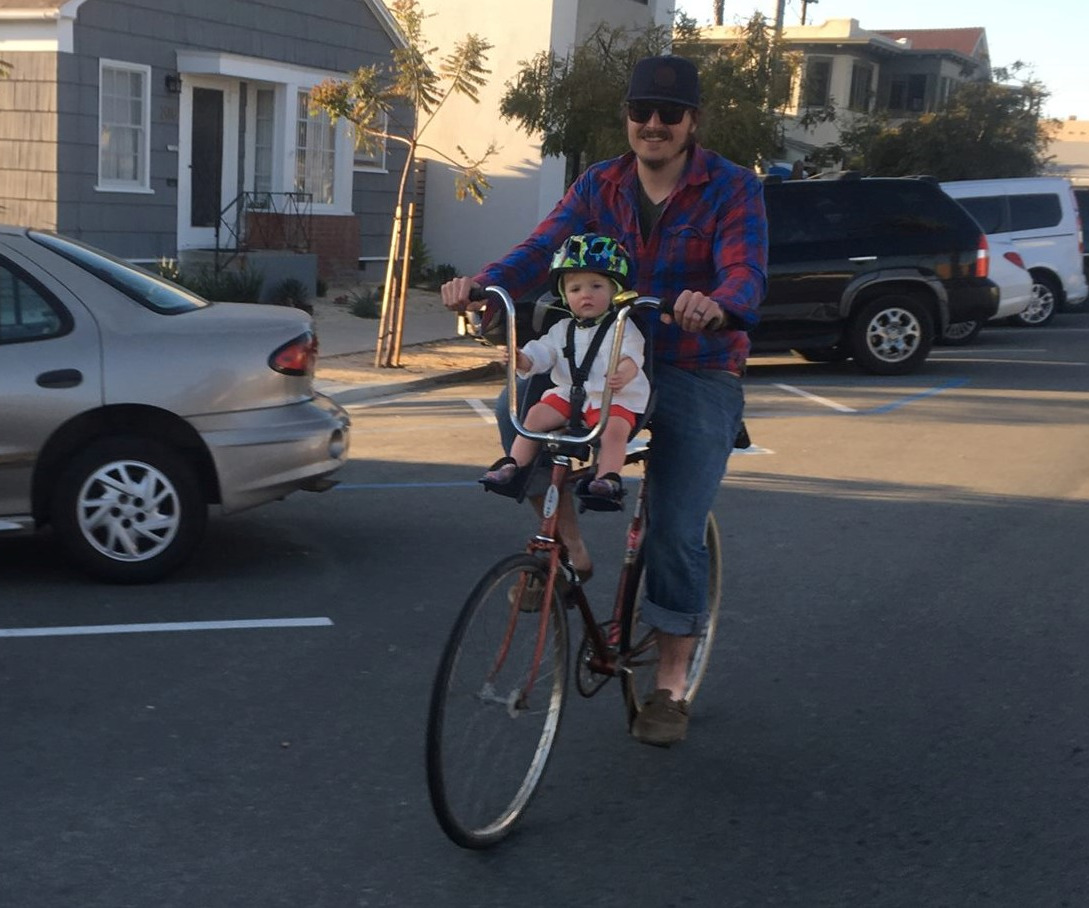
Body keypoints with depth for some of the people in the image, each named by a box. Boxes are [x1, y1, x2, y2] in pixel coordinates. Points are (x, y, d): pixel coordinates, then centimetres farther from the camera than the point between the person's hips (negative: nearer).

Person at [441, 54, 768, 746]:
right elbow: (540, 251, -11)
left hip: (699, 381, -3)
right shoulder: (599, 186, 3)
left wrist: (717, 307, -49)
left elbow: (747, 274, -24)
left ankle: (672, 685, 10)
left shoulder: (732, 188, -8)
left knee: (676, 533, -8)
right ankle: (567, 545, -5)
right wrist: (483, 284, -33)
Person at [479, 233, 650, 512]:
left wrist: (624, 372, -40)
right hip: (568, 393, 4)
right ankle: (514, 465, -8)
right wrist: (522, 359, -20)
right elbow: (541, 352, 4)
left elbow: (631, 356, -15)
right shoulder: (563, 330, 15)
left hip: (615, 397, -4)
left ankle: (608, 480, -36)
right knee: (536, 414, -14)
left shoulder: (622, 328, 1)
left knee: (614, 427, -32)